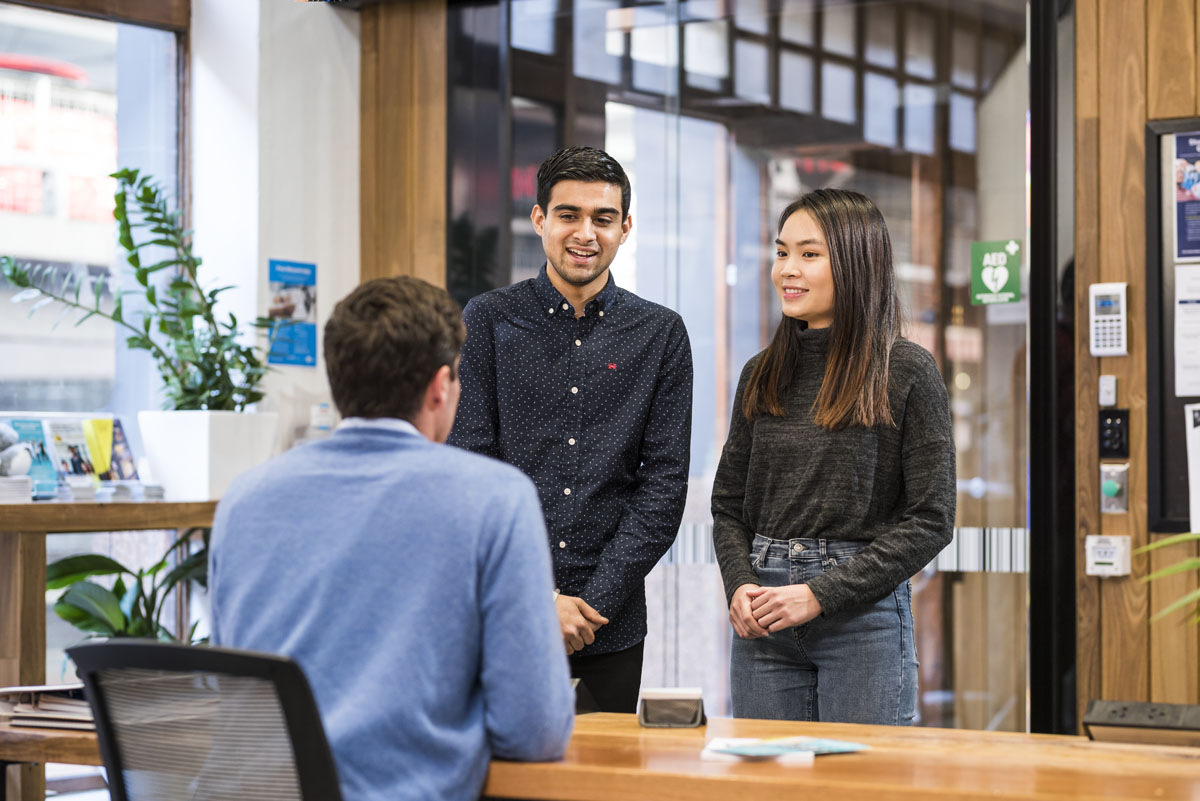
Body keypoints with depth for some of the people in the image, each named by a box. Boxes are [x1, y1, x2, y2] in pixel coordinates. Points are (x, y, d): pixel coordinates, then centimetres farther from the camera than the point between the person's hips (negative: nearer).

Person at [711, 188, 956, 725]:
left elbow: (931, 520, -7)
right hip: (762, 626, 4)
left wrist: (819, 593, -13)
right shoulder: (762, 374, 10)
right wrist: (739, 587, -5)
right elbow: (728, 504, 15)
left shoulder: (907, 372, -4)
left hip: (865, 615, -4)